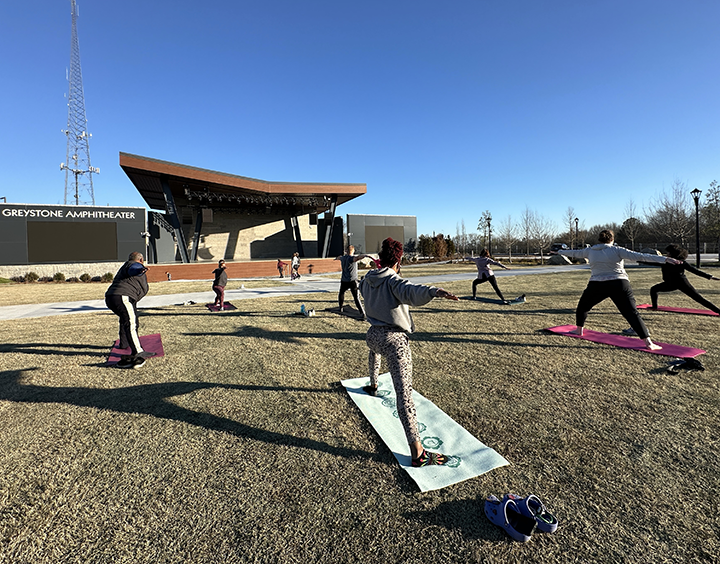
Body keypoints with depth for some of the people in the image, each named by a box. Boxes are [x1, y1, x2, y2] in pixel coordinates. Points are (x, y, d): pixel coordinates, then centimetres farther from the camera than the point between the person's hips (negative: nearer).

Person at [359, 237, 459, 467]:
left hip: (373, 335, 8)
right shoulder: (394, 281, -14)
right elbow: (411, 291, -38)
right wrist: (434, 291, -56)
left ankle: (373, 385, 71)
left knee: (374, 353, 45)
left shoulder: (367, 280, 7)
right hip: (394, 340, -7)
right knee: (404, 393, -12)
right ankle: (417, 452, -12)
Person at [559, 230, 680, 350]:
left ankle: (579, 330, 35)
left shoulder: (589, 251, 10)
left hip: (597, 286, 1)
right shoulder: (616, 250, 2)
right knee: (632, 313, -2)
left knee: (583, 306, 24)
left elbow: (574, 253, 26)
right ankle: (648, 342, -5)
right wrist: (665, 259, -6)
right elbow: (640, 256, -5)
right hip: (619, 285, -1)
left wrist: (560, 252, 45)